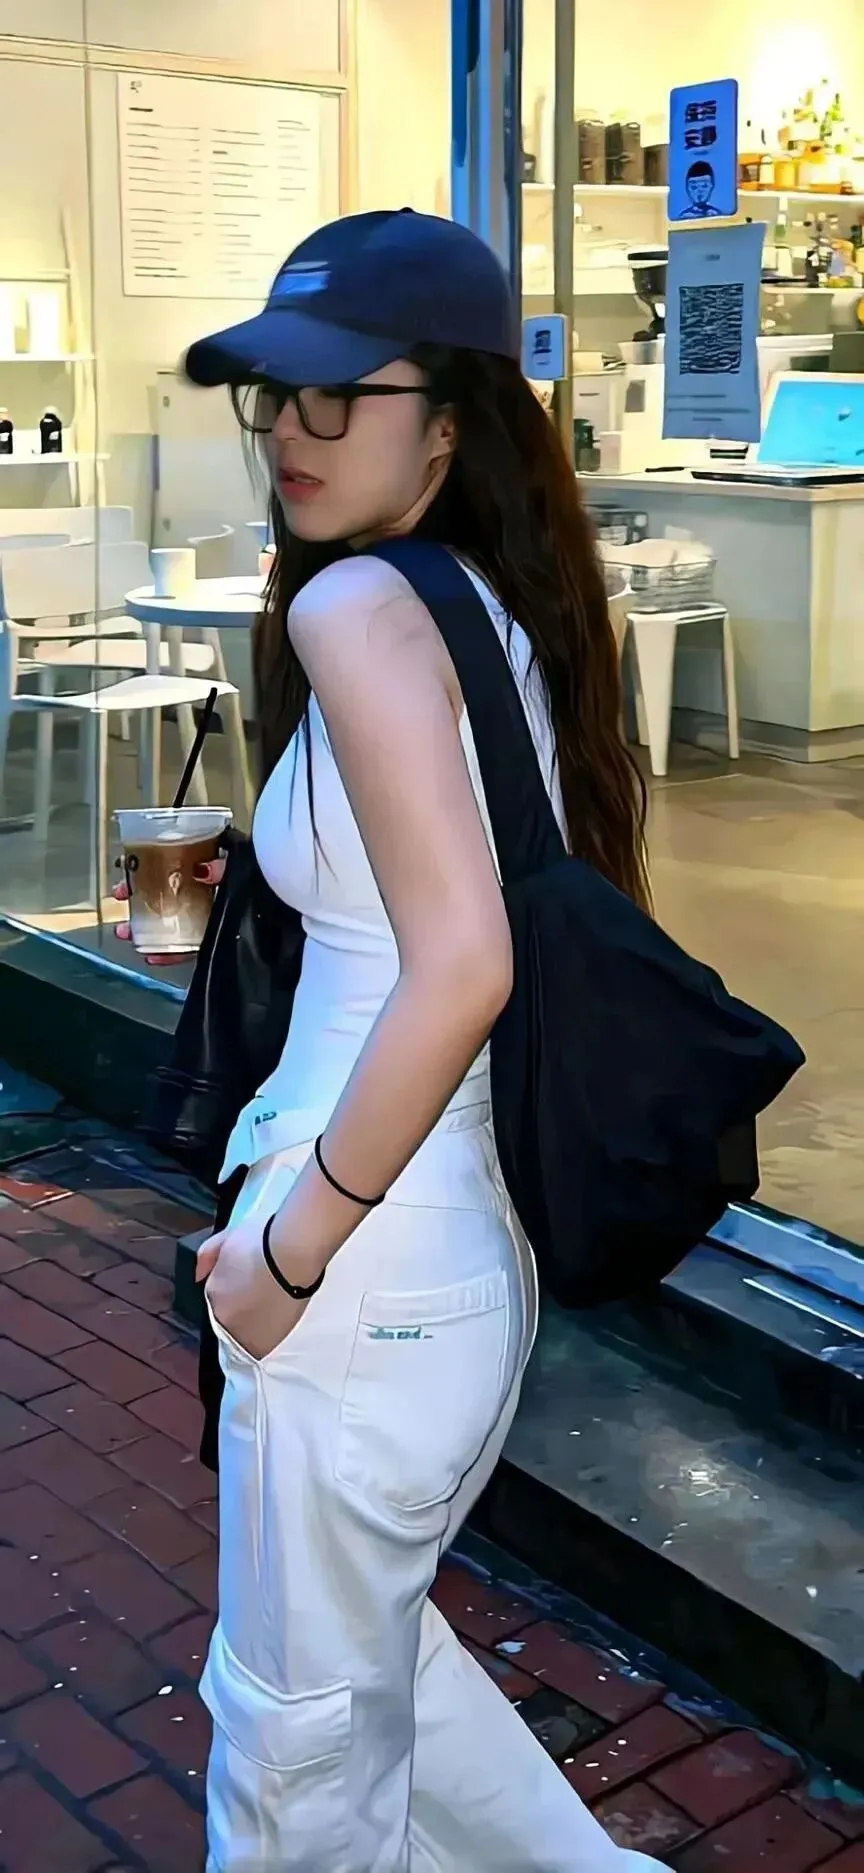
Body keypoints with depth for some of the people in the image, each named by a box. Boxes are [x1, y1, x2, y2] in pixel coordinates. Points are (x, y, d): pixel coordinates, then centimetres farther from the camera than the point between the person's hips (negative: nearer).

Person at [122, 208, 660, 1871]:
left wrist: (292, 1250, -16)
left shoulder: (358, 607, -17)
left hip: (371, 1262, -9)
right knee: (362, 1643, 29)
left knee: (302, 1723, 15)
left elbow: (460, 966, -27)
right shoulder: (507, 609, 8)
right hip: (476, 1236, 9)